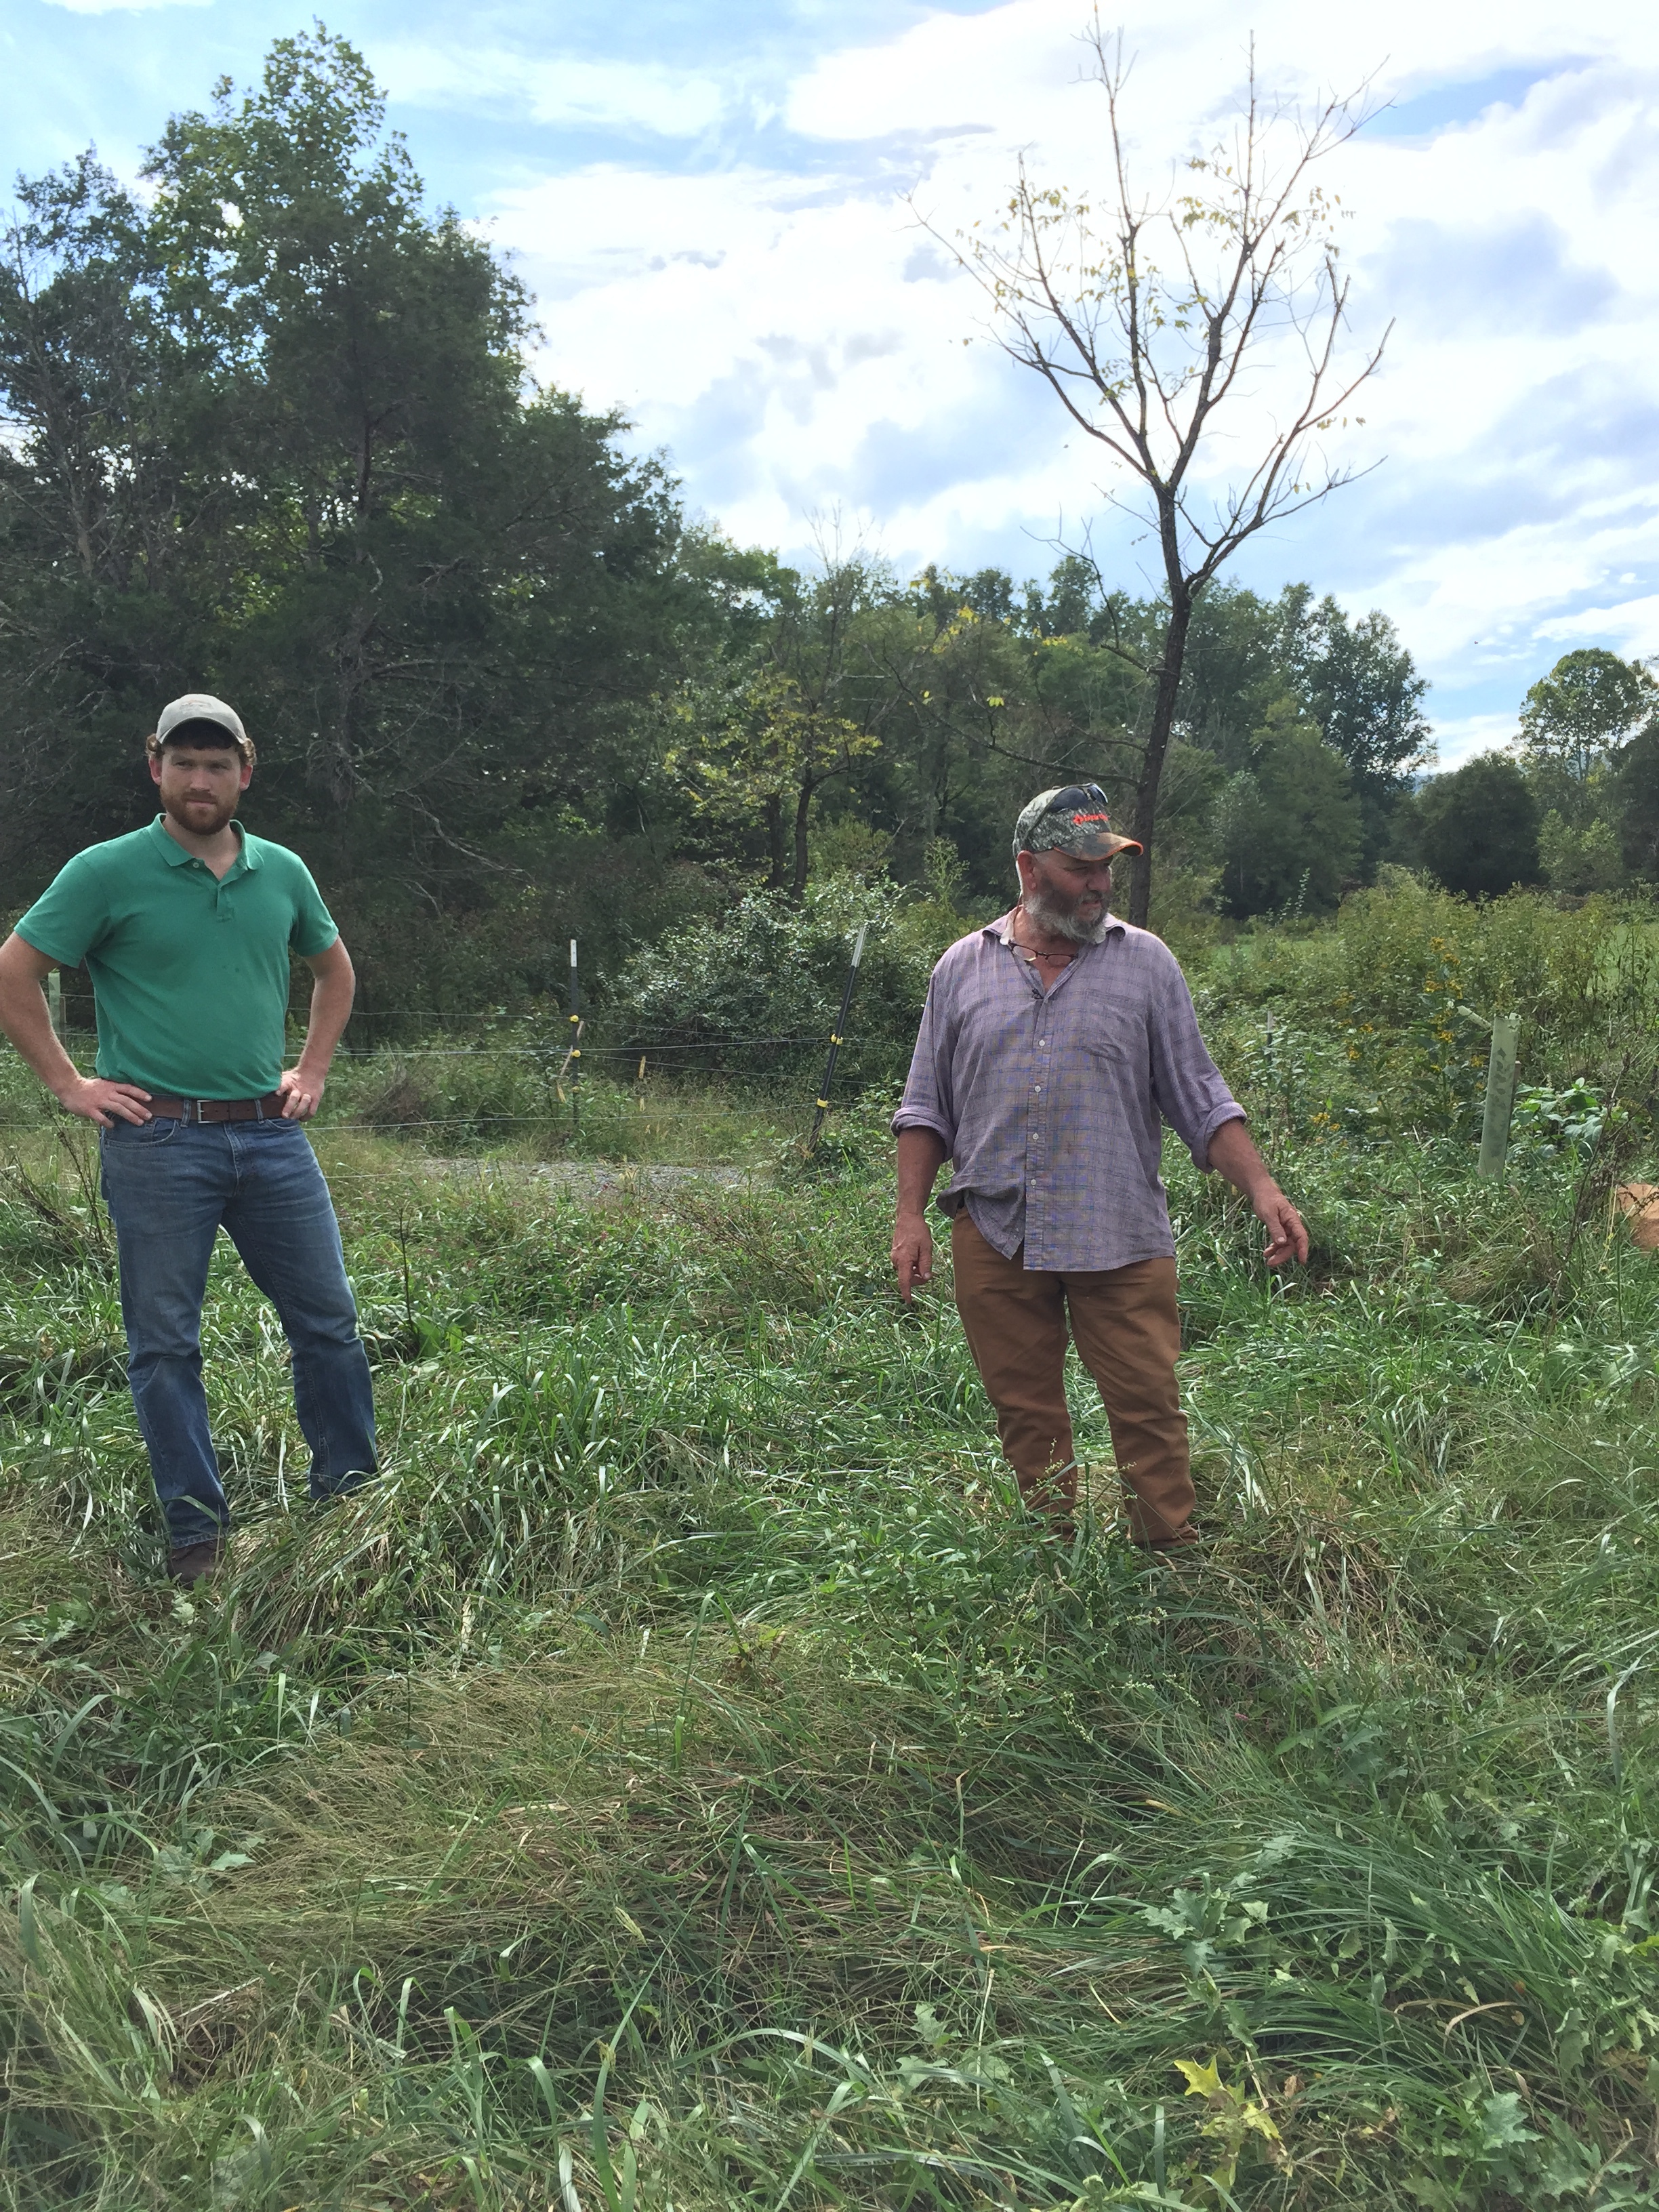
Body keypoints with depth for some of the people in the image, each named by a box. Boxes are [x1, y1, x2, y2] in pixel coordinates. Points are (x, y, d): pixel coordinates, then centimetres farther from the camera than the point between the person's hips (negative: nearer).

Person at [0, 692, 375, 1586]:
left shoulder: (283, 872, 8)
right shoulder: (107, 872, -4)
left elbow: (334, 968, 24)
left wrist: (313, 1069, 15)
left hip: (271, 1135, 4)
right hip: (158, 1138, -3)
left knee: (328, 1318, 7)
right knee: (165, 1343, 4)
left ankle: (352, 1498, 22)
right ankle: (195, 1530, 17)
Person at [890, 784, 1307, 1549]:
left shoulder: (1145, 963, 5)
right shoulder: (964, 968, 8)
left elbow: (1201, 1099, 4)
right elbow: (926, 1106, 10)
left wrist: (1263, 1190, -6)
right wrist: (910, 1216, 2)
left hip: (1119, 1236, -1)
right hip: (993, 1235, 2)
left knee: (1149, 1411, -1)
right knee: (1026, 1416, 9)